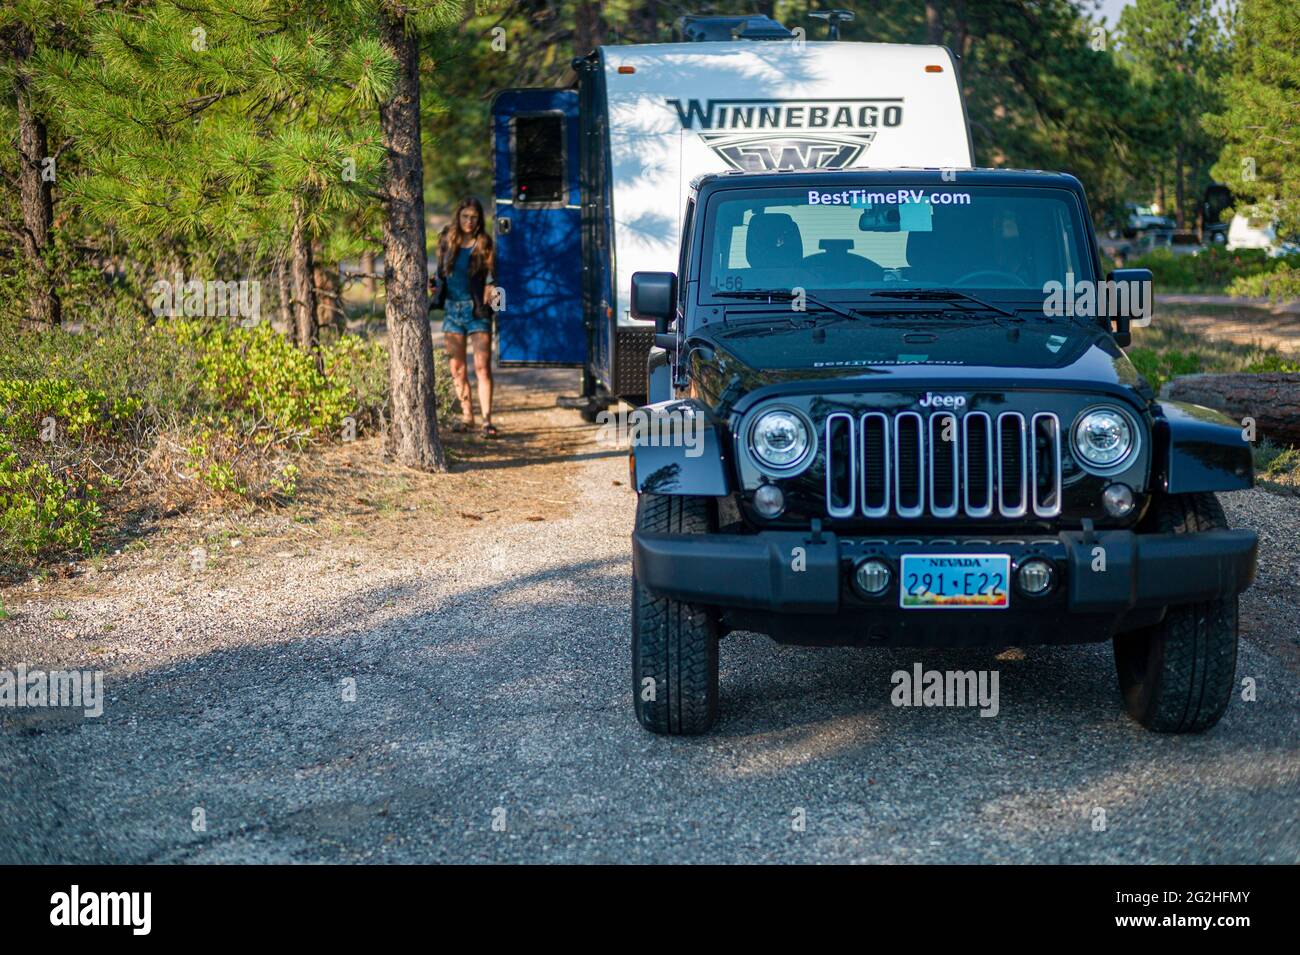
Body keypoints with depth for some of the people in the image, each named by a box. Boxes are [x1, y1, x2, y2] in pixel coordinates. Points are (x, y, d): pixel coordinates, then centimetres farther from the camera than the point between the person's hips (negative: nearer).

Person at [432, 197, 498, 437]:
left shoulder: (484, 244, -1)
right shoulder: (447, 240, 6)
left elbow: (490, 274, -3)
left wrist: (490, 286, -23)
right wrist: (434, 285, 0)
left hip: (477, 310, -4)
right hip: (452, 309, 4)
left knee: (482, 367, -10)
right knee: (456, 368, 6)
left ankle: (487, 420, -9)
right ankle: (467, 417, 18)